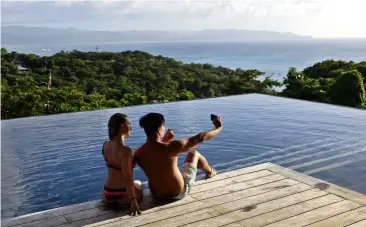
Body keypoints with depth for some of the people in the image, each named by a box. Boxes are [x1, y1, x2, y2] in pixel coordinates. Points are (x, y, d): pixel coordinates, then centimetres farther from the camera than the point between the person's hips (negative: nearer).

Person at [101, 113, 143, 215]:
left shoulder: (105, 145, -3)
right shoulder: (126, 150, -24)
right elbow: (128, 178, -27)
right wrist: (133, 201, -26)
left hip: (107, 194, 5)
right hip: (123, 195, -5)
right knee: (138, 183, 32)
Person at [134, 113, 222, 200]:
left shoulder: (138, 153, -16)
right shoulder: (170, 147, -30)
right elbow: (200, 138, -18)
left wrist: (163, 142, 8)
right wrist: (218, 127, -3)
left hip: (156, 195, 4)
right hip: (178, 193, -4)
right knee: (194, 153, 16)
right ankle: (210, 172, 48)